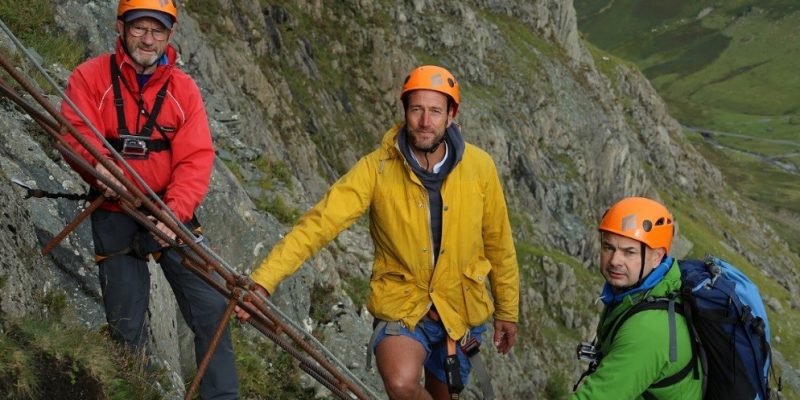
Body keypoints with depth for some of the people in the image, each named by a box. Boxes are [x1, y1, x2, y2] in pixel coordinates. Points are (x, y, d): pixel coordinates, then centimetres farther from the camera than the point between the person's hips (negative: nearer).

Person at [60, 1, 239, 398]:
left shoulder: (183, 87, -1)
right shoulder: (90, 77, -4)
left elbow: (196, 158, -9)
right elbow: (77, 134, -16)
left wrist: (175, 211, -25)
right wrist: (99, 166, -38)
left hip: (171, 215, 1)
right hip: (115, 217, -1)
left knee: (211, 308, -5)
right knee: (126, 326, 6)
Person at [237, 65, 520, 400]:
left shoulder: (479, 166, -10)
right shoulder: (377, 168, -16)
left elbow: (498, 243, 2)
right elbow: (320, 222, -24)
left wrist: (507, 312, 11)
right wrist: (263, 280, -35)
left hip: (461, 308, 2)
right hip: (402, 304, -2)